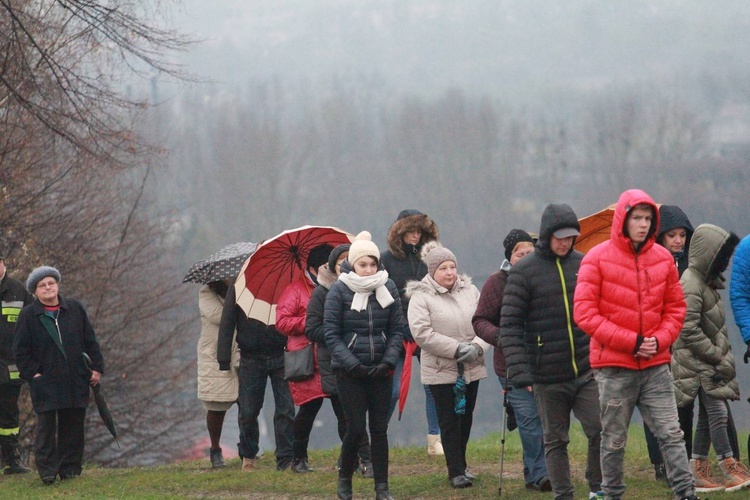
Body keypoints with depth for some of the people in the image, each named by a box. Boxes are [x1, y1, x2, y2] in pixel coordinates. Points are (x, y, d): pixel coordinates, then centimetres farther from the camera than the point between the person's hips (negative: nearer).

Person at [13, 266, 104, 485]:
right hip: (45, 383, -3)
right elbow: (20, 351, 2)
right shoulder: (28, 316, 0)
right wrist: (32, 373, -8)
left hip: (76, 382, 3)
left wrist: (96, 368, 6)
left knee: (73, 426, 5)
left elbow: (90, 342, 11)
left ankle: (70, 468, 13)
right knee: (46, 428, -5)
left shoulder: (75, 309, 7)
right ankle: (47, 472, -1)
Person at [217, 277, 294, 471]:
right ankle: (248, 456, 23)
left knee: (285, 410, -3)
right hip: (251, 359, 0)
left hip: (280, 357, 0)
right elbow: (226, 324, 1)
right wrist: (224, 361, -2)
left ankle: (286, 459, 4)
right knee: (248, 411, 4)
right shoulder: (238, 288, -1)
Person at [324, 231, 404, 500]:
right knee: (356, 427, -5)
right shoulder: (339, 290, -6)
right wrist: (351, 364, -15)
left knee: (380, 428, 2)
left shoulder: (388, 288, 2)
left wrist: (388, 361, -8)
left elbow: (397, 329, 5)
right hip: (349, 373, -2)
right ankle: (344, 478, 17)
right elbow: (331, 333, -6)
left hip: (380, 371, 2)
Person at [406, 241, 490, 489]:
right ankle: (456, 471, 0)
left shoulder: (470, 291, 7)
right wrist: (456, 348, -20)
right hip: (441, 370, -5)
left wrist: (477, 347, -15)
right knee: (449, 422, -3)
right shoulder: (421, 297, -8)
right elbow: (421, 333, -16)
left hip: (471, 368, 5)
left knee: (465, 419, 13)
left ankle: (460, 465, 26)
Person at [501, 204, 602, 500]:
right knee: (555, 441, 6)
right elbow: (510, 325, -7)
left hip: (587, 371, 2)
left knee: (601, 431, -6)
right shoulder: (523, 272, -4)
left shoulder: (584, 265, 7)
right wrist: (519, 371, -14)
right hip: (547, 378, -2)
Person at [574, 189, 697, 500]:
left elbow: (676, 308, 13)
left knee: (671, 434, -4)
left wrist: (660, 340, -7)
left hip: (656, 364, 3)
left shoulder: (663, 258, 6)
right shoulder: (597, 259, -5)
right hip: (614, 366, -3)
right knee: (614, 441, 6)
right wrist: (630, 342, -14)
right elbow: (585, 313, -9)